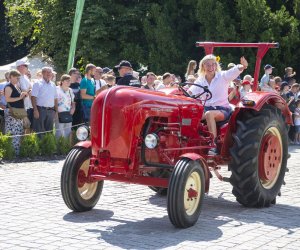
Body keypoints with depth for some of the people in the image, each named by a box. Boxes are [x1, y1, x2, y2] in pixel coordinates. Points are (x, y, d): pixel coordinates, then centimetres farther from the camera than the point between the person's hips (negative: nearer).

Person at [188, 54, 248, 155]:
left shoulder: (223, 76, 0)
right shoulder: (200, 80, 10)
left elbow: (235, 71, -19)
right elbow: (191, 91, -5)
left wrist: (243, 66, -42)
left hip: (222, 109, -4)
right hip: (206, 108, 4)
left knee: (209, 114, -37)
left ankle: (214, 145, -34)